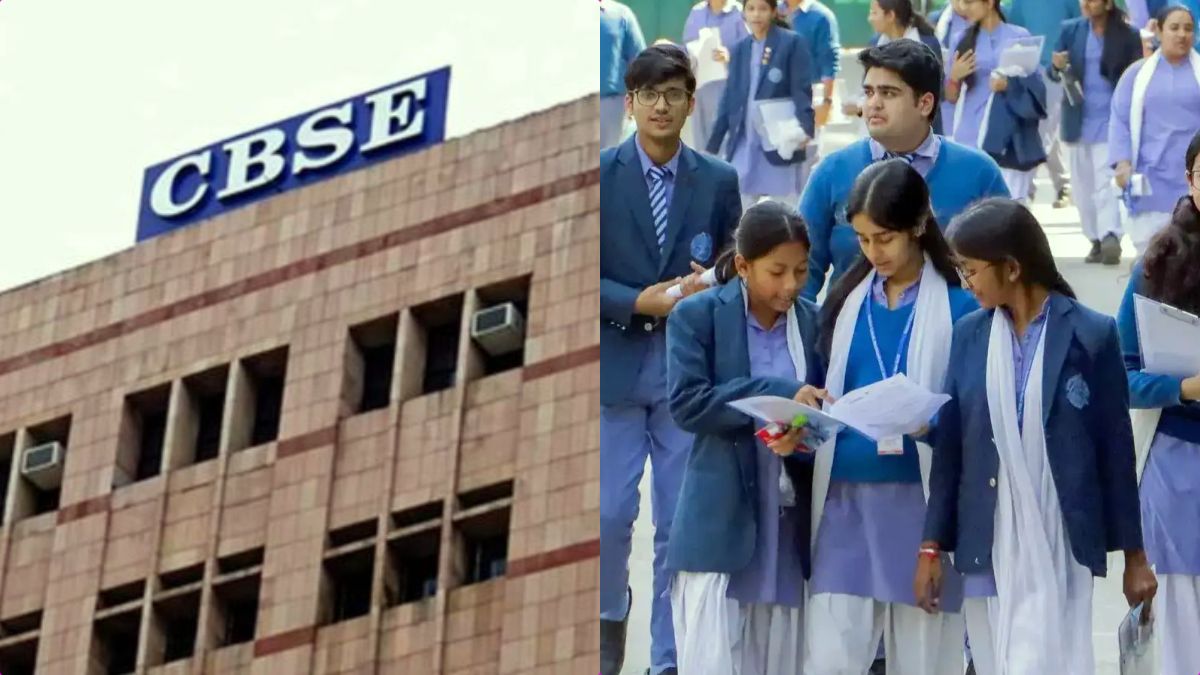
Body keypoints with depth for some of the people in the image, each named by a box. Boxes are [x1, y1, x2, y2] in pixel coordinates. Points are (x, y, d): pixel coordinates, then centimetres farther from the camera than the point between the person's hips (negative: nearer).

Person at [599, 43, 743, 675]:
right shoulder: (600, 174, -3)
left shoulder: (719, 181, 4)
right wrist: (640, 303, -16)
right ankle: (611, 616, 26)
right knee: (610, 515, -1)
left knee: (681, 523, 4)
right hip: (617, 366, -1)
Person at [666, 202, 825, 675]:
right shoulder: (696, 315, -2)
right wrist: (777, 394, -18)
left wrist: (804, 436, -16)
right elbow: (686, 403, -12)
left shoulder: (814, 321, 7)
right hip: (719, 522, -3)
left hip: (789, 527, 4)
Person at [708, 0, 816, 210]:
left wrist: (805, 129, -28)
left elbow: (803, 91, -11)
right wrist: (712, 147, 10)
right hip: (744, 144, 5)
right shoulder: (739, 49, 12)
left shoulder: (792, 43, -4)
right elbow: (730, 99, 13)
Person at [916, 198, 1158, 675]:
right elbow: (950, 444, 8)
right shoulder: (968, 335, 6)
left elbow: (1116, 450, -1)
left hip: (1058, 545, -4)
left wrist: (1134, 554, 2)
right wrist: (932, 545, 6)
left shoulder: (1090, 335, -4)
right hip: (986, 544, 4)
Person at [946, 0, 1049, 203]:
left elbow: (1036, 88, 1)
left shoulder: (1019, 37, 2)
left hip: (1007, 142, -3)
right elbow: (951, 97, 13)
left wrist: (1009, 85, -17)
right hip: (970, 142, 3)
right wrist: (954, 77, -8)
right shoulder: (964, 40, 11)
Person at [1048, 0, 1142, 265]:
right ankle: (1097, 241, 19)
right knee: (1084, 186, 10)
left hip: (1110, 121, -4)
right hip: (1077, 121, 4)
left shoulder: (1128, 35, -4)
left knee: (1106, 183, -16)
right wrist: (1057, 67, -17)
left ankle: (1111, 239, -25)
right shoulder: (1069, 29, 5)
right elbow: (1054, 73, 7)